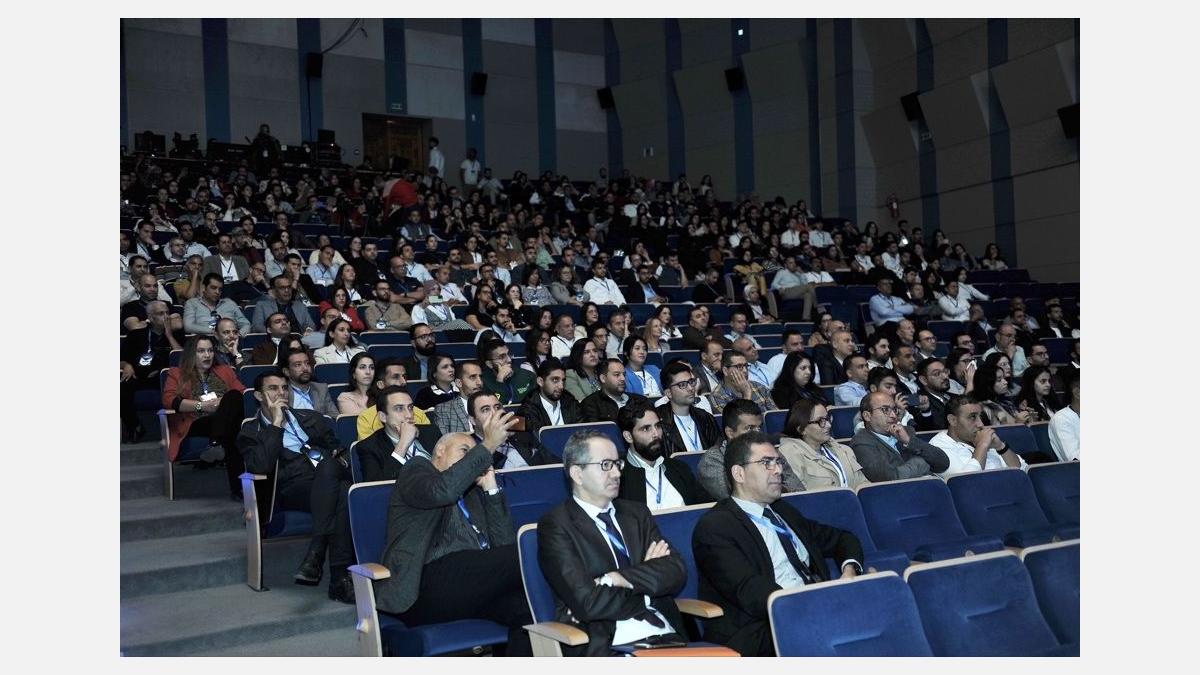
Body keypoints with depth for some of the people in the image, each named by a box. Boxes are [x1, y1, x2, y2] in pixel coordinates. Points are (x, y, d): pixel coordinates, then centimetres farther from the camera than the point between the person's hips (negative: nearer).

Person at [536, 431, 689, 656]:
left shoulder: (637, 513, 17)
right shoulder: (555, 526, -1)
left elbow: (676, 572, 4)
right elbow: (587, 602, -13)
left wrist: (615, 579, -10)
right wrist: (647, 576, 1)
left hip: (666, 636, 4)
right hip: (607, 646, -4)